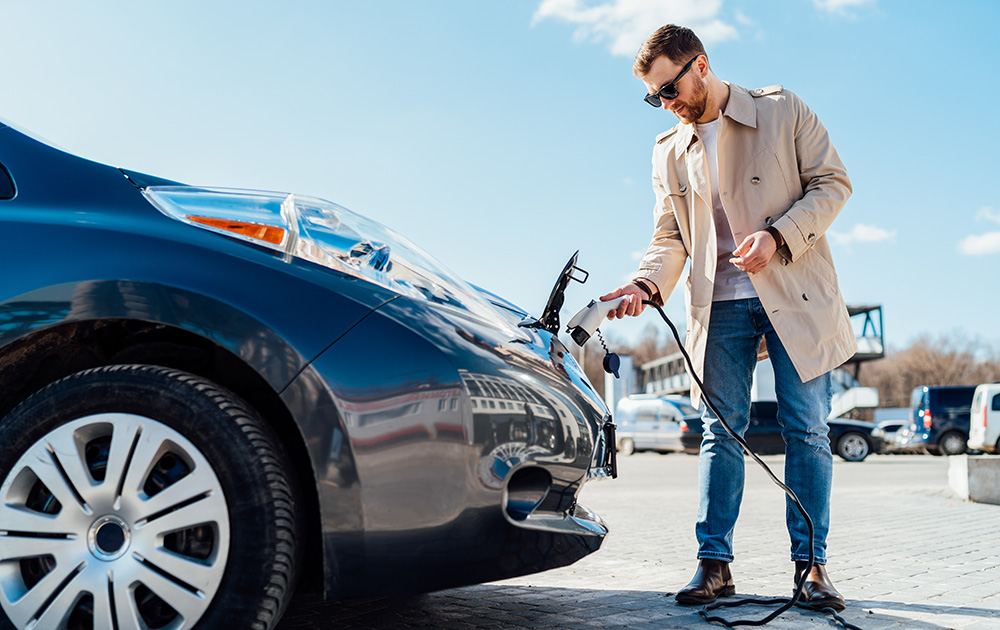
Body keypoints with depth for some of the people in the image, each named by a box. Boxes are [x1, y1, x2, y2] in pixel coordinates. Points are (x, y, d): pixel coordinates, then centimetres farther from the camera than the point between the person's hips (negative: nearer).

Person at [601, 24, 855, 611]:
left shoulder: (782, 110, 2)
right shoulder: (670, 152, 13)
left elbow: (832, 183, -1)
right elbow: (671, 237, 10)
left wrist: (778, 237, -16)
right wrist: (648, 283, -10)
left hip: (794, 297, -3)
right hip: (721, 305, 3)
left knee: (807, 431, -1)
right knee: (722, 433, 1)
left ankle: (812, 563, 7)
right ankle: (715, 562, 4)